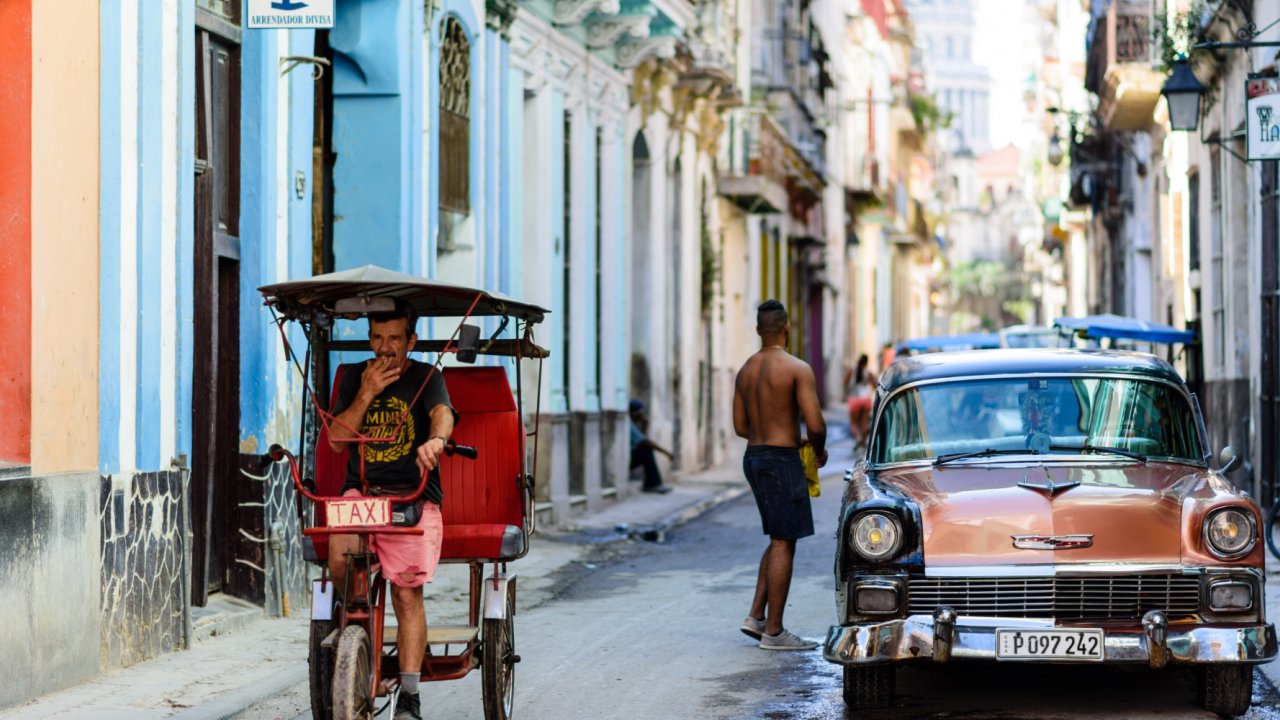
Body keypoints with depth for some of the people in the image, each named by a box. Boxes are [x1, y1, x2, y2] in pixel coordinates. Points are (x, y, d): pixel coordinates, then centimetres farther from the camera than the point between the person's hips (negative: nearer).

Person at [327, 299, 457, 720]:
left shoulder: (425, 378, 7)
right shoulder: (355, 380, 15)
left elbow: (442, 412, -15)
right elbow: (337, 439, 6)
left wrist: (436, 439, -39)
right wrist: (367, 394, -6)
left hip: (412, 496, -2)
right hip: (359, 492, 2)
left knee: (407, 592, -12)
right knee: (340, 558, -28)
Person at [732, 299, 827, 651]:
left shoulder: (746, 370, 9)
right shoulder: (798, 369, -13)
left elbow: (740, 426, 13)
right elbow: (815, 424, -19)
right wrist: (819, 450, 2)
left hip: (753, 457, 8)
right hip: (781, 461, -8)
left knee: (779, 539, 18)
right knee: (783, 543, -2)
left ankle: (756, 616, 13)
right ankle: (773, 632, 0)